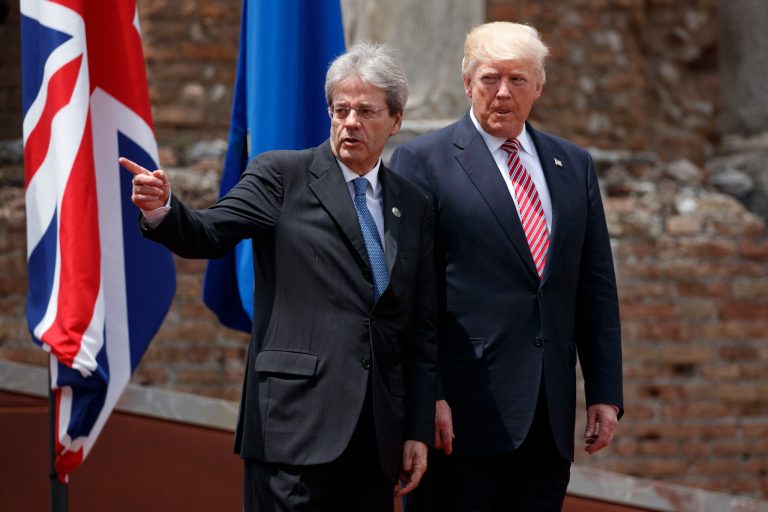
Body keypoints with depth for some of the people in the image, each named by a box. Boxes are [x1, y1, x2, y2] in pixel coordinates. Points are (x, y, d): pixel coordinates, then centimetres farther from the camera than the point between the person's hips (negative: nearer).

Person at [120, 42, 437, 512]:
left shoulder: (414, 206, 15)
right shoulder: (282, 176, 4)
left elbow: (423, 329, 16)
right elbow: (209, 236, -8)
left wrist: (419, 431, 11)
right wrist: (162, 209, -30)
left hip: (377, 433, 4)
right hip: (297, 420, -4)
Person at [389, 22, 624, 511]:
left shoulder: (574, 166, 15)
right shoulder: (423, 161, -1)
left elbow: (597, 286, 15)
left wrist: (606, 395, 8)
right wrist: (426, 397, -13)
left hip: (550, 416, 5)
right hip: (463, 411, -5)